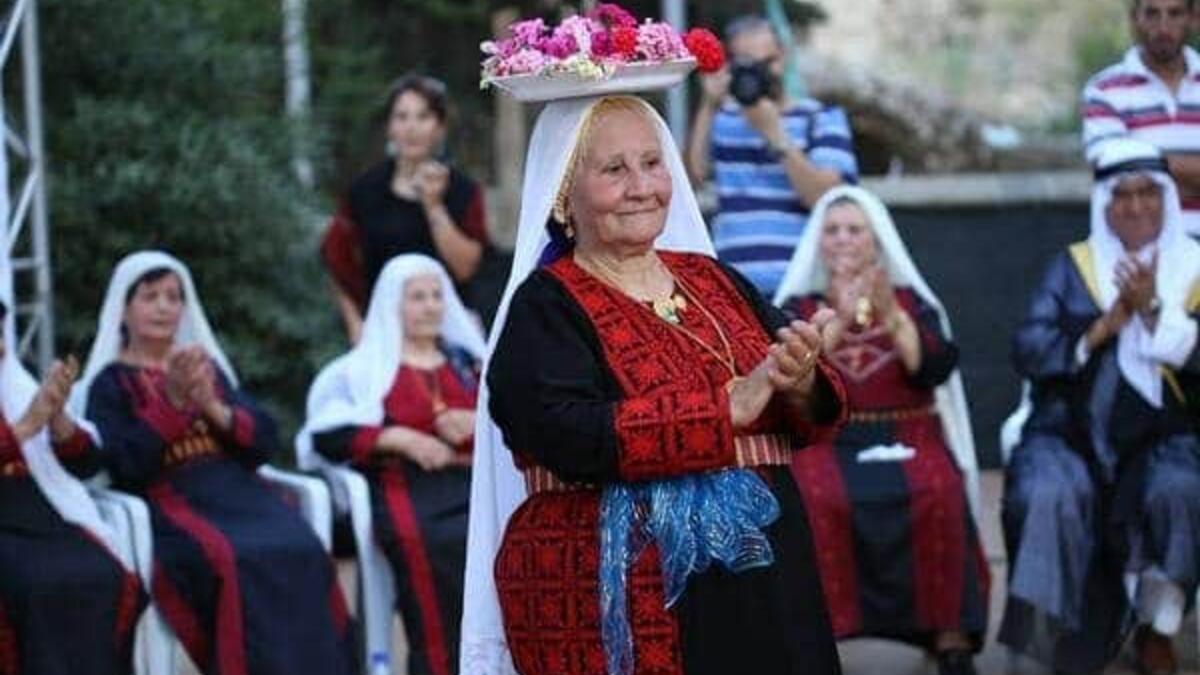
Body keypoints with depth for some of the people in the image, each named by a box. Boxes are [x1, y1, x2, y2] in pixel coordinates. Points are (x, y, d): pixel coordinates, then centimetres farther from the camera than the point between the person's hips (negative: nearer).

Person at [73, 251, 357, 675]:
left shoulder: (208, 367, 24)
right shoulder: (110, 383, 9)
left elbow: (264, 442, 13)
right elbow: (124, 465, -7)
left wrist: (212, 407, -4)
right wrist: (173, 402, -13)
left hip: (236, 492, 4)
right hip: (169, 503, -4)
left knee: (301, 556, -26)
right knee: (232, 565, -35)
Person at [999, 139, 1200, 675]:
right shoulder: (1073, 266, 12)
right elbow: (1028, 350, 0)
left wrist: (1152, 310, -15)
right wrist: (1102, 327, -11)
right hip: (1073, 430, 1)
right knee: (1048, 495, -32)